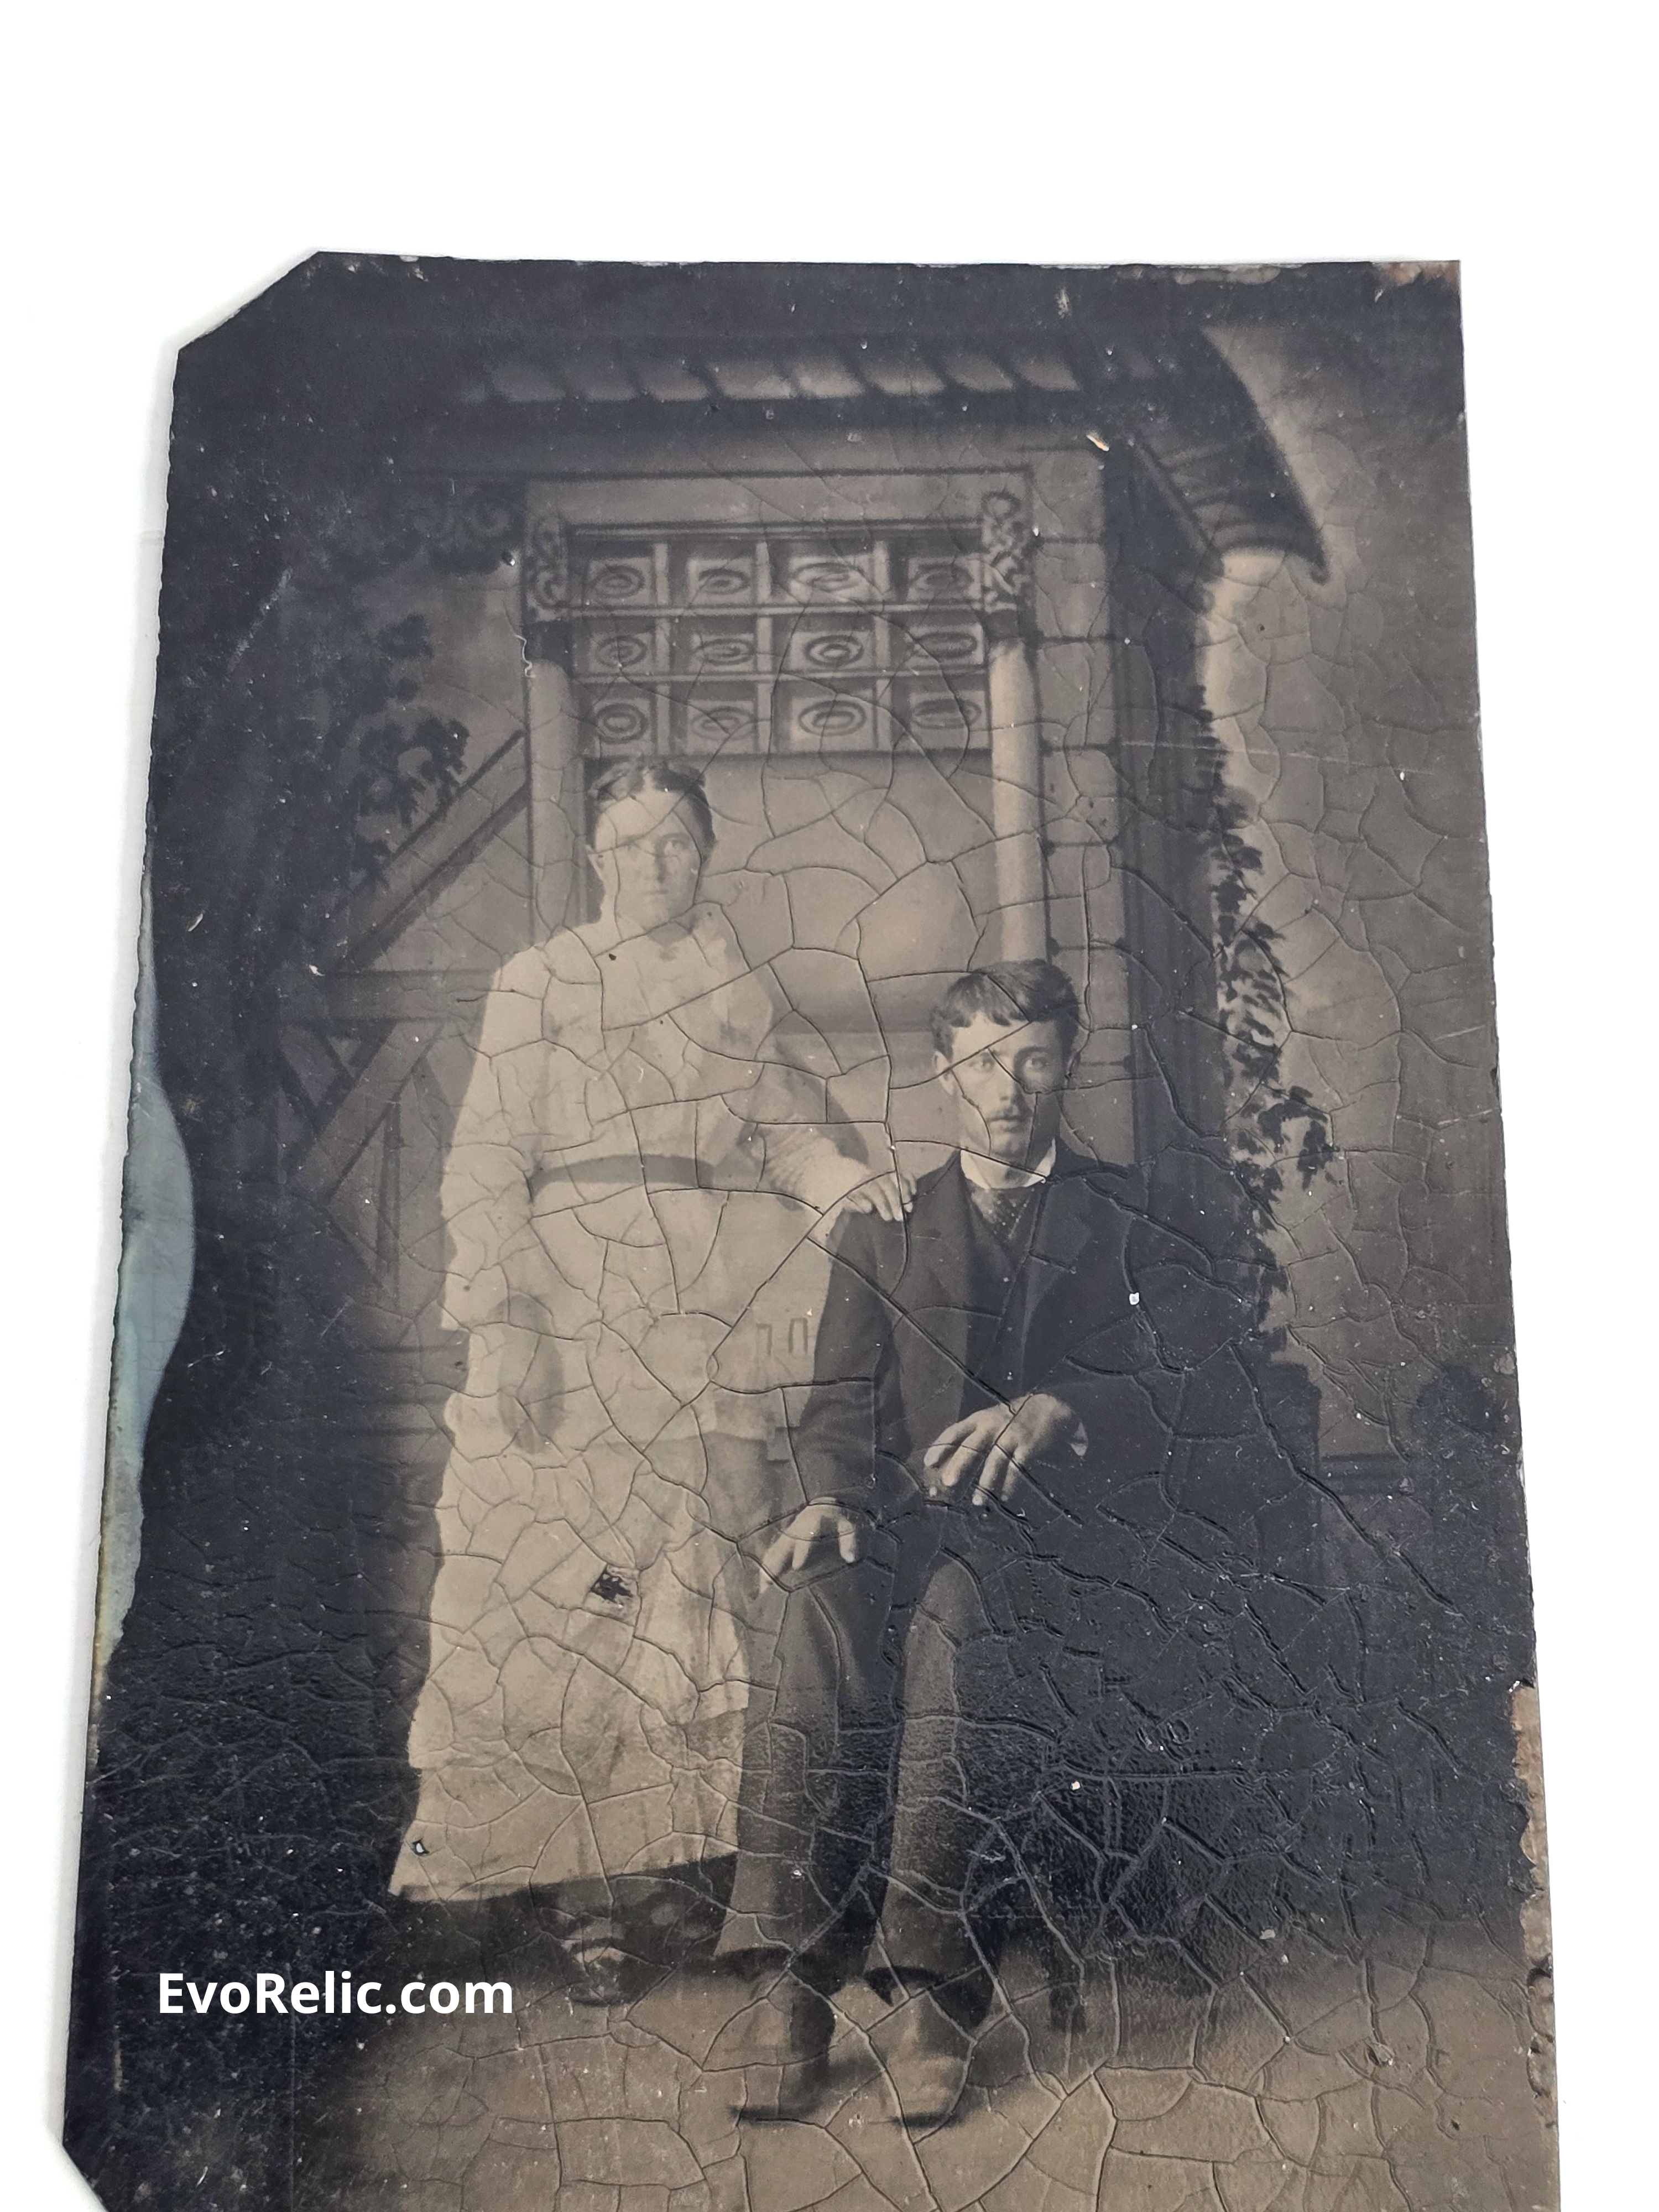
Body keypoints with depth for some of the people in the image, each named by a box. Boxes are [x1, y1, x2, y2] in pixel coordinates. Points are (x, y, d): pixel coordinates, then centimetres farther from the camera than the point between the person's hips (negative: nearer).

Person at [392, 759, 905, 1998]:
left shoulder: (748, 991, 18)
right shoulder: (537, 985, 13)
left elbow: (788, 1128, 8)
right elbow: (486, 1162, 4)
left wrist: (846, 1178, -15)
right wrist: (506, 1317, -9)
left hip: (714, 1306, 1)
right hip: (570, 1304, -1)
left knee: (697, 1574, -4)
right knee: (563, 1576, -7)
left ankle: (664, 1853, 5)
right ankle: (586, 1877, 0)